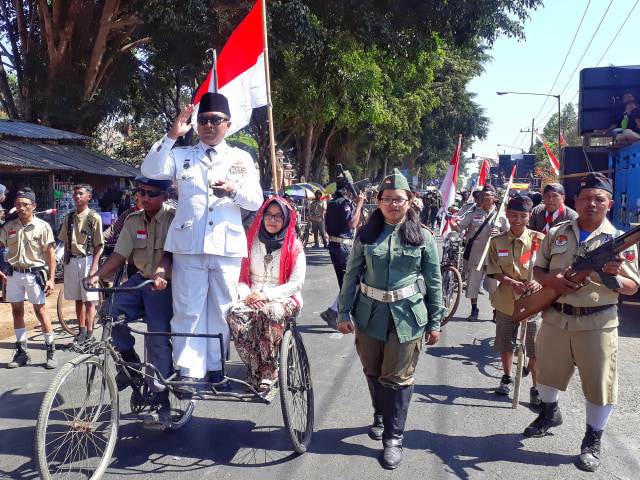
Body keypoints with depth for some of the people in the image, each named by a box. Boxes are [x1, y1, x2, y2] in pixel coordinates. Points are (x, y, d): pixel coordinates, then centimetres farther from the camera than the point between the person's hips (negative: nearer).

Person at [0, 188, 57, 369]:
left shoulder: (42, 226, -5)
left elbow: (50, 254, -4)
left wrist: (51, 279, -8)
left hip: (34, 273, -4)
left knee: (40, 310, -4)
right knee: (17, 310, 8)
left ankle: (51, 352, 4)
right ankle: (22, 352, 18)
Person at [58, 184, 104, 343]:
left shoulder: (94, 218, -5)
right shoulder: (69, 218, 10)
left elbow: (98, 245, -6)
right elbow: (66, 243, 16)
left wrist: (94, 267, -13)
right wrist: (66, 262, 11)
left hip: (87, 260, -5)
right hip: (72, 261, 5)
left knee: (89, 300, -3)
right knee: (78, 299, 10)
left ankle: (89, 334, 2)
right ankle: (81, 331, 20)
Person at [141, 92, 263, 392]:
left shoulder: (241, 159, 14)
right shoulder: (181, 156, 14)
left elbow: (256, 201, 6)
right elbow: (150, 170, -3)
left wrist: (233, 190, -14)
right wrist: (172, 136, -10)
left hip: (226, 246, 0)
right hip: (188, 246, 0)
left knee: (221, 311, 5)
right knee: (188, 310, -3)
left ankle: (214, 366, 19)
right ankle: (190, 372, 0)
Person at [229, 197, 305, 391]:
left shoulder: (294, 246, 5)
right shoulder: (251, 242, 12)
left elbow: (297, 282, -4)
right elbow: (241, 276, 11)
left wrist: (267, 295, -16)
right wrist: (246, 295, -11)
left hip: (284, 298, -2)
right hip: (252, 297, 2)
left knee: (271, 313, -38)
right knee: (237, 315, -32)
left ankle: (269, 373, -27)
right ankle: (253, 372, -24)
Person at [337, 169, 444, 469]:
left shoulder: (423, 238, 0)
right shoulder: (366, 235, 3)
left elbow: (434, 282, 3)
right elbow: (351, 275, 5)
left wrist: (435, 322, 3)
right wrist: (344, 313, 1)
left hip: (407, 317, -2)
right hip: (370, 315, 2)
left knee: (398, 378, 1)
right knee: (373, 372, 15)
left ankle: (393, 438, 13)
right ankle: (380, 417, 39)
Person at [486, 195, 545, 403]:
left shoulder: (539, 240, -3)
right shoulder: (497, 241, 2)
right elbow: (494, 271, -1)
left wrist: (537, 282, -22)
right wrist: (512, 282, -18)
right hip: (506, 299, 2)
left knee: (535, 347, -2)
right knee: (505, 342, 15)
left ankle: (536, 387, 10)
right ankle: (507, 378, 35)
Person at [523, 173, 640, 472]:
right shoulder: (556, 234, 4)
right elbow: (537, 269, 10)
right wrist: (551, 279, -12)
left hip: (597, 323, -2)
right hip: (555, 318, 3)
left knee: (599, 383, 3)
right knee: (547, 371, 17)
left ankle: (593, 442, 22)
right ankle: (550, 414, 45)